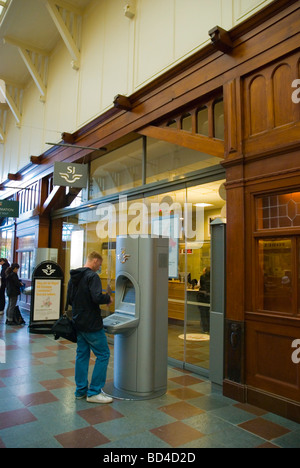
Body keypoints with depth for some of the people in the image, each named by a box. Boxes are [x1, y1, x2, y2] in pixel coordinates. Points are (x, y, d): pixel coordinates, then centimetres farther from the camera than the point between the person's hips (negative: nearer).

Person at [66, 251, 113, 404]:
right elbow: (97, 297, -29)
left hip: (78, 322, 9)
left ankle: (81, 390, 23)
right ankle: (94, 392, 4)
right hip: (91, 324, -9)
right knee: (103, 354, 1)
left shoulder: (73, 277, 10)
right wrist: (108, 298, -11)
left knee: (82, 354, 16)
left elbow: (69, 300, 16)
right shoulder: (92, 276, -17)